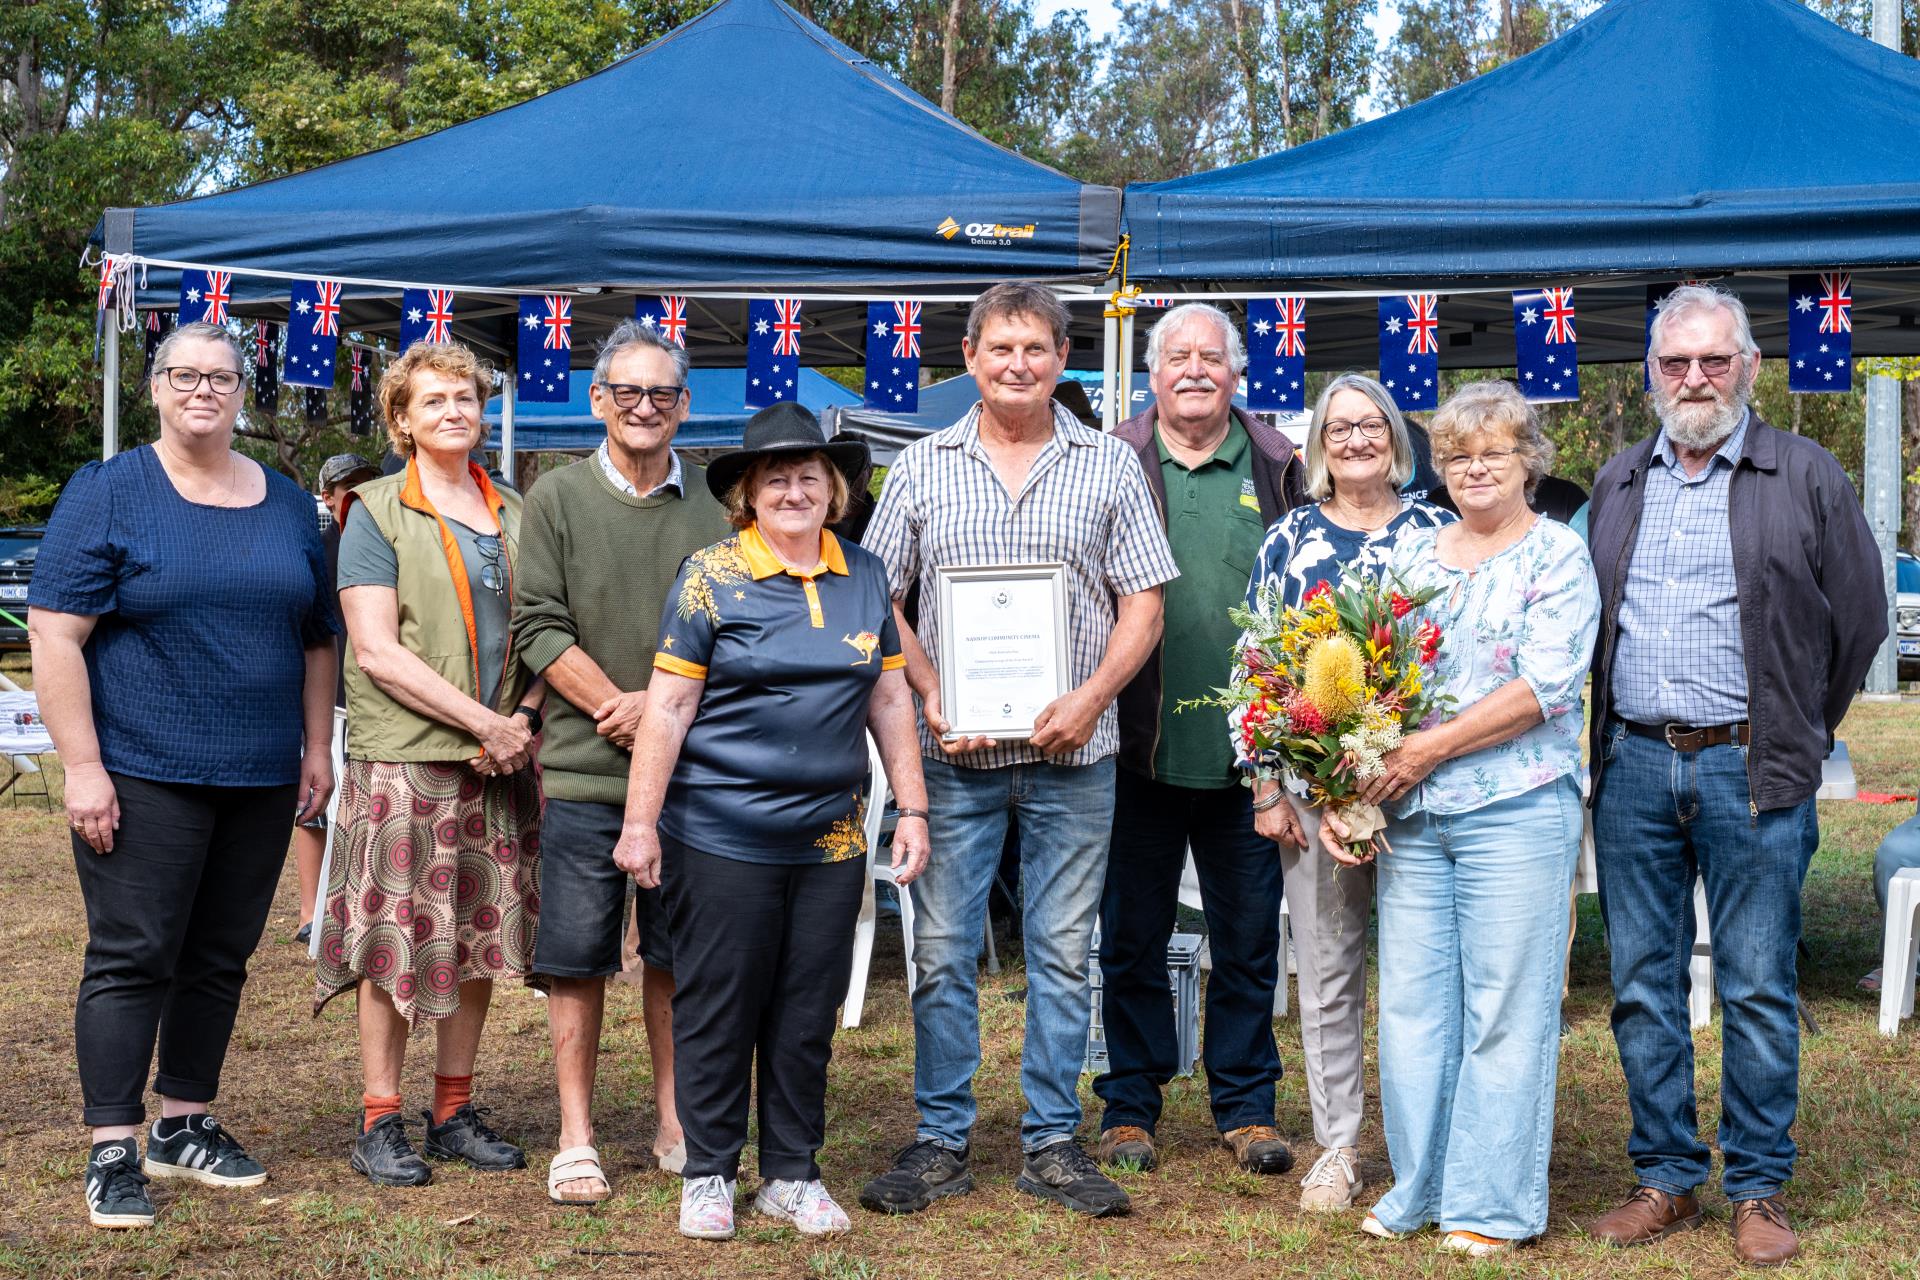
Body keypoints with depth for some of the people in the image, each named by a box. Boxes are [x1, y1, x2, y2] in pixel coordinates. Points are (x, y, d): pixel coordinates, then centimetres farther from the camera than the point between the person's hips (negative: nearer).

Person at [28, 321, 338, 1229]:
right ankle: (112, 1152, 3)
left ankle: (185, 1127, 22)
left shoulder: (287, 505, 12)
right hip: (143, 776, -5)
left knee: (220, 958, 10)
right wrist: (83, 767, -14)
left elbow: (316, 640, 18)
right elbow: (54, 637, -8)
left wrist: (317, 749, 10)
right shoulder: (109, 495, -3)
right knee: (133, 958, -3)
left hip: (260, 781, 5)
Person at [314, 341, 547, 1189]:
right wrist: (484, 721, -14)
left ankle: (454, 1112, 19)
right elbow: (377, 650, -10)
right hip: (403, 758, -5)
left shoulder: (512, 515, 14)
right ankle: (378, 1124, 6)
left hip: (499, 762, 5)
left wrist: (524, 714, -4)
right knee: (397, 938, -3)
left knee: (481, 936, 8)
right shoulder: (377, 513, -1)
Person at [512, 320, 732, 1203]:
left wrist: (661, 703, -9)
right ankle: (576, 1139, 10)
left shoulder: (715, 507, 7)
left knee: (677, 954, 9)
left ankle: (674, 1125, 22)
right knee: (577, 955, 1)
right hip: (583, 768, -1)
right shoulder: (556, 499, 3)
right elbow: (539, 628, -3)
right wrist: (618, 710, -11)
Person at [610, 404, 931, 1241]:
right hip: (722, 838, -4)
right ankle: (709, 1174, 18)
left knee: (808, 1014, 10)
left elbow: (889, 697, 14)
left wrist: (911, 808, 9)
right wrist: (641, 822, -10)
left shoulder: (865, 577, 9)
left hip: (830, 840, 4)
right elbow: (668, 706, -7)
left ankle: (792, 1174, 22)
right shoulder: (711, 577, -5)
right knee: (717, 1010, 5)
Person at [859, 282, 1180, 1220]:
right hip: (953, 753, 0)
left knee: (1063, 954, 5)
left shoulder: (1109, 467, 5)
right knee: (942, 950, 3)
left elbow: (1144, 605, 4)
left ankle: (1052, 1143, 15)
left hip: (1072, 754, 0)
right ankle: (942, 1141, 14)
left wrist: (1089, 698, -11)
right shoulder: (921, 469, 7)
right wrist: (929, 697, -8)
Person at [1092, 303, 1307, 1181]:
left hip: (1246, 747, 1)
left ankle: (1246, 1103, 20)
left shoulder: (1276, 468, 6)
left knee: (1249, 934, 8)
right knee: (1131, 934, 7)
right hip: (1138, 745, -1)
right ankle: (1129, 1106, 19)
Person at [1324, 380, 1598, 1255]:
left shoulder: (1559, 556, 0)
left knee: (1504, 1006, 0)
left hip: (1515, 812, -5)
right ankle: (1420, 1188, 18)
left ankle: (1494, 1204, 9)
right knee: (1411, 1000, 7)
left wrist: (1430, 747, -16)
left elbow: (1545, 685, -12)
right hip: (1411, 816, 5)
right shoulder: (1410, 555, 14)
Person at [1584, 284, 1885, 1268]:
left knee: (1757, 990, 0)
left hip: (1750, 770, -4)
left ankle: (1759, 1190, 10)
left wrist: (1797, 734, 7)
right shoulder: (1617, 485, 14)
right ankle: (1665, 1177, 18)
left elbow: (1859, 617, 5)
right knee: (1643, 984, 7)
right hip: (1632, 766, 4)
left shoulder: (1806, 477, 2)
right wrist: (1614, 734, 14)